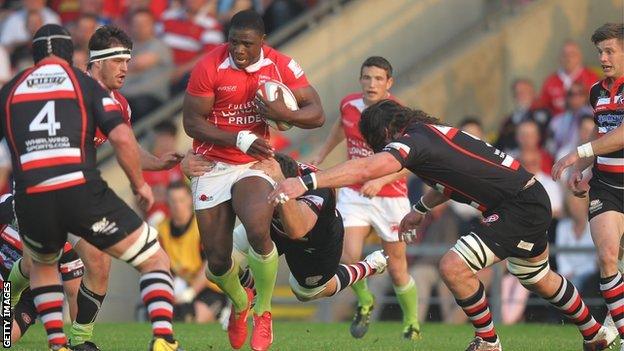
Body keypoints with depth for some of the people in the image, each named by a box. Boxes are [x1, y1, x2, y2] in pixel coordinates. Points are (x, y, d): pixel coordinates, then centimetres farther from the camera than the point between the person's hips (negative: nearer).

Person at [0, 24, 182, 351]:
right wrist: (139, 183, 13)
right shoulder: (85, 83, 9)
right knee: (155, 260, 11)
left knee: (42, 265, 35)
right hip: (83, 194, -3)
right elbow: (122, 138, -1)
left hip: (31, 201, 3)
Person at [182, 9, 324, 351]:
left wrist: (284, 114, -26)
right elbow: (192, 122, -13)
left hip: (253, 165, 0)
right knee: (217, 260, 0)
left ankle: (263, 311, -6)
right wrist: (239, 139, -24)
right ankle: (239, 304, 36)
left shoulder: (281, 66, -7)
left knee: (258, 231, -29)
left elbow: (317, 115, -5)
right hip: (212, 166, 0)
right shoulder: (209, 67, -14)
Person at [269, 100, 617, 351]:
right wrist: (421, 208, 32)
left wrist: (307, 182, -42)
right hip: (533, 200, 11)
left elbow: (366, 168, -36)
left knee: (454, 267, -17)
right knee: (539, 278, 30)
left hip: (522, 207, -11)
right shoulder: (432, 132, 10)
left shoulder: (414, 140, -19)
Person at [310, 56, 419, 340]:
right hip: (353, 193, 3)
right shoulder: (348, 104, -4)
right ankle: (364, 302, 16)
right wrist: (318, 159, 27)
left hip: (390, 197, -3)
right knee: (349, 257, -16)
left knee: (397, 271, 5)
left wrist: (380, 180, -43)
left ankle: (412, 324, 31)